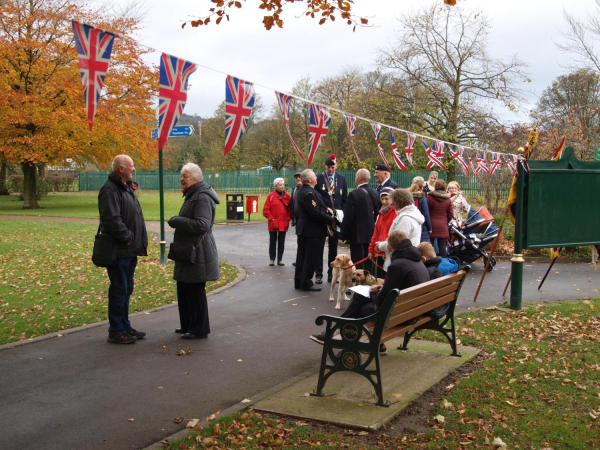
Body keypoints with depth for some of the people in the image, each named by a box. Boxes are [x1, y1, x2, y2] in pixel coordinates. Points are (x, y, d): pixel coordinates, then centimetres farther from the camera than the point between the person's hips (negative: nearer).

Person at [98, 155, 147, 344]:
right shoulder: (110, 189, -15)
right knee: (119, 290, -3)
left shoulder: (127, 187, 17)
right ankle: (116, 331, 5)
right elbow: (112, 220, -25)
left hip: (130, 250, 10)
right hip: (119, 250, -10)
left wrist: (139, 242, 13)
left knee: (126, 289, 16)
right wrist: (126, 237, -17)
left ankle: (125, 327, 27)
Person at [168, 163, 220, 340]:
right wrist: (177, 221, 11)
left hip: (197, 252, -11)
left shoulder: (202, 197, -18)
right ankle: (188, 325, 31)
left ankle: (199, 330, 10)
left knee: (195, 291, -2)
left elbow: (202, 225, -28)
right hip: (188, 250, 11)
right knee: (184, 290, 18)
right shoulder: (192, 195, 16)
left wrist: (176, 221, -19)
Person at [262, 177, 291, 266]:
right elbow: (266, 210, -3)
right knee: (273, 242, 6)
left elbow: (290, 209, 7)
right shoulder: (271, 196, -2)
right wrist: (271, 219, -10)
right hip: (273, 224, -2)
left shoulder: (288, 196, 4)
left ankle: (280, 259, 16)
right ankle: (272, 259, 15)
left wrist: (288, 218, -5)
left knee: (281, 242, 8)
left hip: (284, 224, 2)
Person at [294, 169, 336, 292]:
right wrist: (331, 220, -16)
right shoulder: (309, 193, -21)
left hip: (303, 228, 10)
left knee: (302, 256, 14)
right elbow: (316, 213, -25)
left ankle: (299, 282, 22)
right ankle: (306, 283, 3)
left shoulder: (301, 191, 12)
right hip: (313, 230, -10)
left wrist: (326, 209, 2)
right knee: (311, 258, -2)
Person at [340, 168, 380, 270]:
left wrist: (343, 234, -7)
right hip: (371, 234, 6)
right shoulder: (375, 193, 4)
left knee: (358, 263, -2)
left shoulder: (354, 194, -15)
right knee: (369, 263, 13)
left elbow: (348, 216, -15)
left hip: (357, 234, -6)